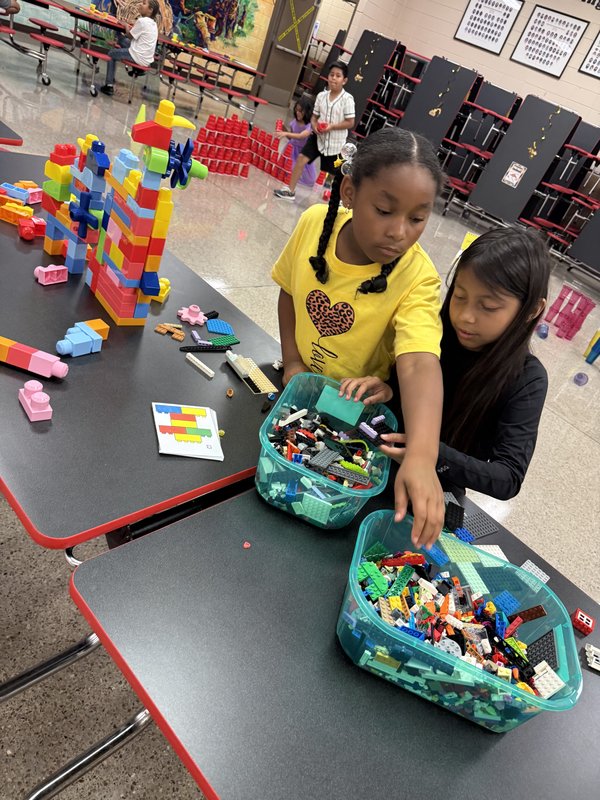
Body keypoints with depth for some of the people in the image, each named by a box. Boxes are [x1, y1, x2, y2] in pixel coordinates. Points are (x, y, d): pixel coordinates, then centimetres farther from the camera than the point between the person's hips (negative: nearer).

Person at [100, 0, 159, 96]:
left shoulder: (142, 21, -16)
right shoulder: (153, 23, 11)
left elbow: (129, 35, -3)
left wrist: (126, 27, 13)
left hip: (139, 57, -8)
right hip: (147, 58, 8)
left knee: (111, 53, 13)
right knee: (121, 39, 23)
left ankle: (109, 86, 9)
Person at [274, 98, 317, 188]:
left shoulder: (310, 125, -22)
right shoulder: (294, 121, -4)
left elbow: (301, 136, -39)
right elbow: (290, 137, 7)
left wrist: (286, 133, -50)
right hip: (292, 149, 4)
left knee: (307, 177, 0)